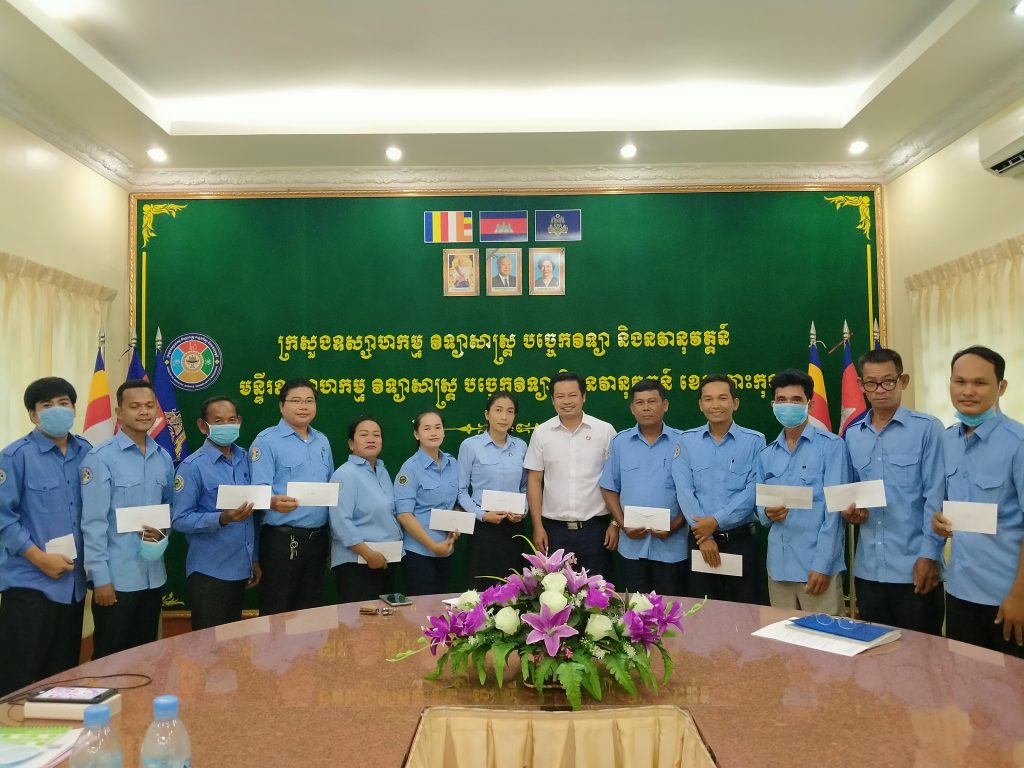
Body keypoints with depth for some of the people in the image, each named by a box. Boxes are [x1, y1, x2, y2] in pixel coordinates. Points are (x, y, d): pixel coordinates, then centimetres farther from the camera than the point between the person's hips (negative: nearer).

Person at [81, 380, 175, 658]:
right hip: (116, 576, -5)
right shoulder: (101, 458, -11)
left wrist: (164, 531, -6)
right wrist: (100, 576, -14)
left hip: (154, 574, 5)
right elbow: (93, 522, -12)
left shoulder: (163, 458, 6)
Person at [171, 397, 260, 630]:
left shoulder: (245, 459, 5)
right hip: (209, 571, -6)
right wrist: (222, 518, -28)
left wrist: (254, 558, 11)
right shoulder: (192, 466, -12)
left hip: (241, 568, 6)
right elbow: (179, 520, -15)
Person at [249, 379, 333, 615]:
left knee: (311, 609, 16)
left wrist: (331, 537, 14)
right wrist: (275, 502, -39)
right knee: (277, 612, 3)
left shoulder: (322, 441, 12)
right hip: (282, 539, -6)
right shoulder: (267, 440, -8)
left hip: (318, 538, 6)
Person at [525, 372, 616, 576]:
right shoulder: (541, 433, 1)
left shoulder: (605, 430, -1)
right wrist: (538, 526, 1)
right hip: (554, 528, 1)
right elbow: (534, 480, 4)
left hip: (594, 527, -1)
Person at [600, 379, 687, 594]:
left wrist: (675, 525, -13)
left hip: (671, 546, -2)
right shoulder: (620, 442, 3)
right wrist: (623, 524, -5)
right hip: (632, 545, 2)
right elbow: (609, 489, 7)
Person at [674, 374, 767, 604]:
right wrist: (704, 536, -12)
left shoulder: (754, 441, -1)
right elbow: (685, 490, -4)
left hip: (742, 540, -1)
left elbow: (753, 491, -10)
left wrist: (716, 521, -16)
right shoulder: (687, 441, 4)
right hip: (700, 539, 2)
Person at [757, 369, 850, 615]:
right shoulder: (766, 455, 12)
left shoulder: (832, 446, -3)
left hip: (818, 565, -5)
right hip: (778, 566, 5)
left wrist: (821, 565, -14)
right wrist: (767, 513, -8)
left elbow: (833, 508, -9)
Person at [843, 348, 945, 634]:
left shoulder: (927, 429, -5)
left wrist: (929, 554, -13)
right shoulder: (852, 435, 9)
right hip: (868, 569, 4)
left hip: (914, 567, -4)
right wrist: (848, 510, -5)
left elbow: (935, 496, -9)